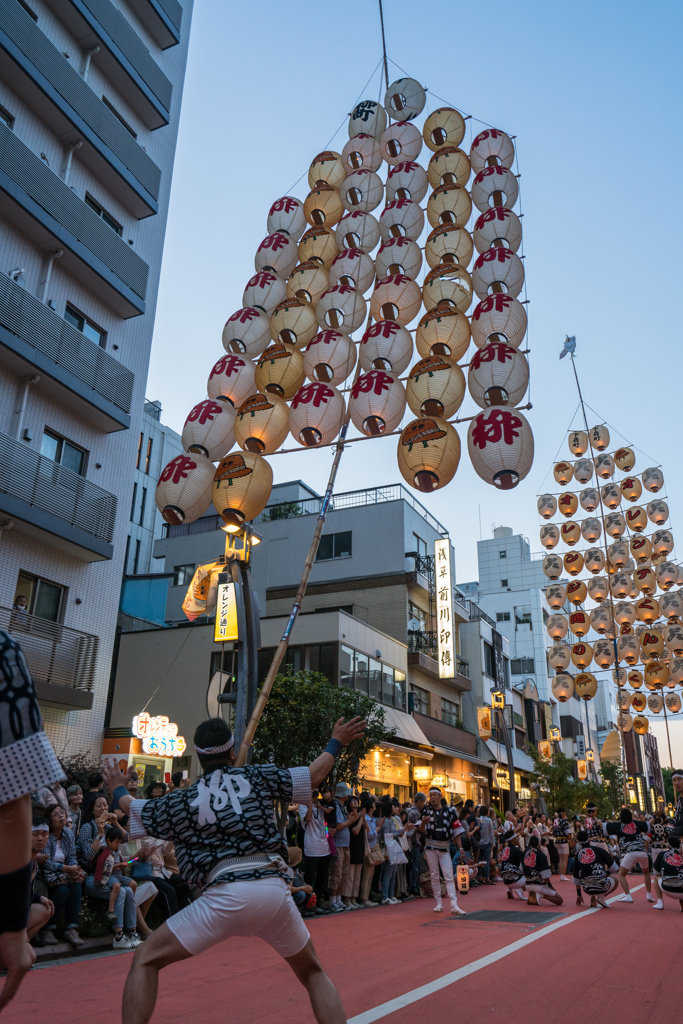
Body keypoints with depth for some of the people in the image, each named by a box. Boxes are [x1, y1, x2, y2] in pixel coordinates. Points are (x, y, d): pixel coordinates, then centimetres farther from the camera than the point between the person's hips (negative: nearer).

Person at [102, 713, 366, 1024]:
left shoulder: (182, 800, 11)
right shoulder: (257, 776, 10)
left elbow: (133, 809, 29)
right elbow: (313, 775, 19)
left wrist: (118, 789, 50)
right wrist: (336, 743, 35)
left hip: (223, 895, -1)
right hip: (274, 890, 2)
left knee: (145, 960, 16)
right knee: (312, 972, 24)